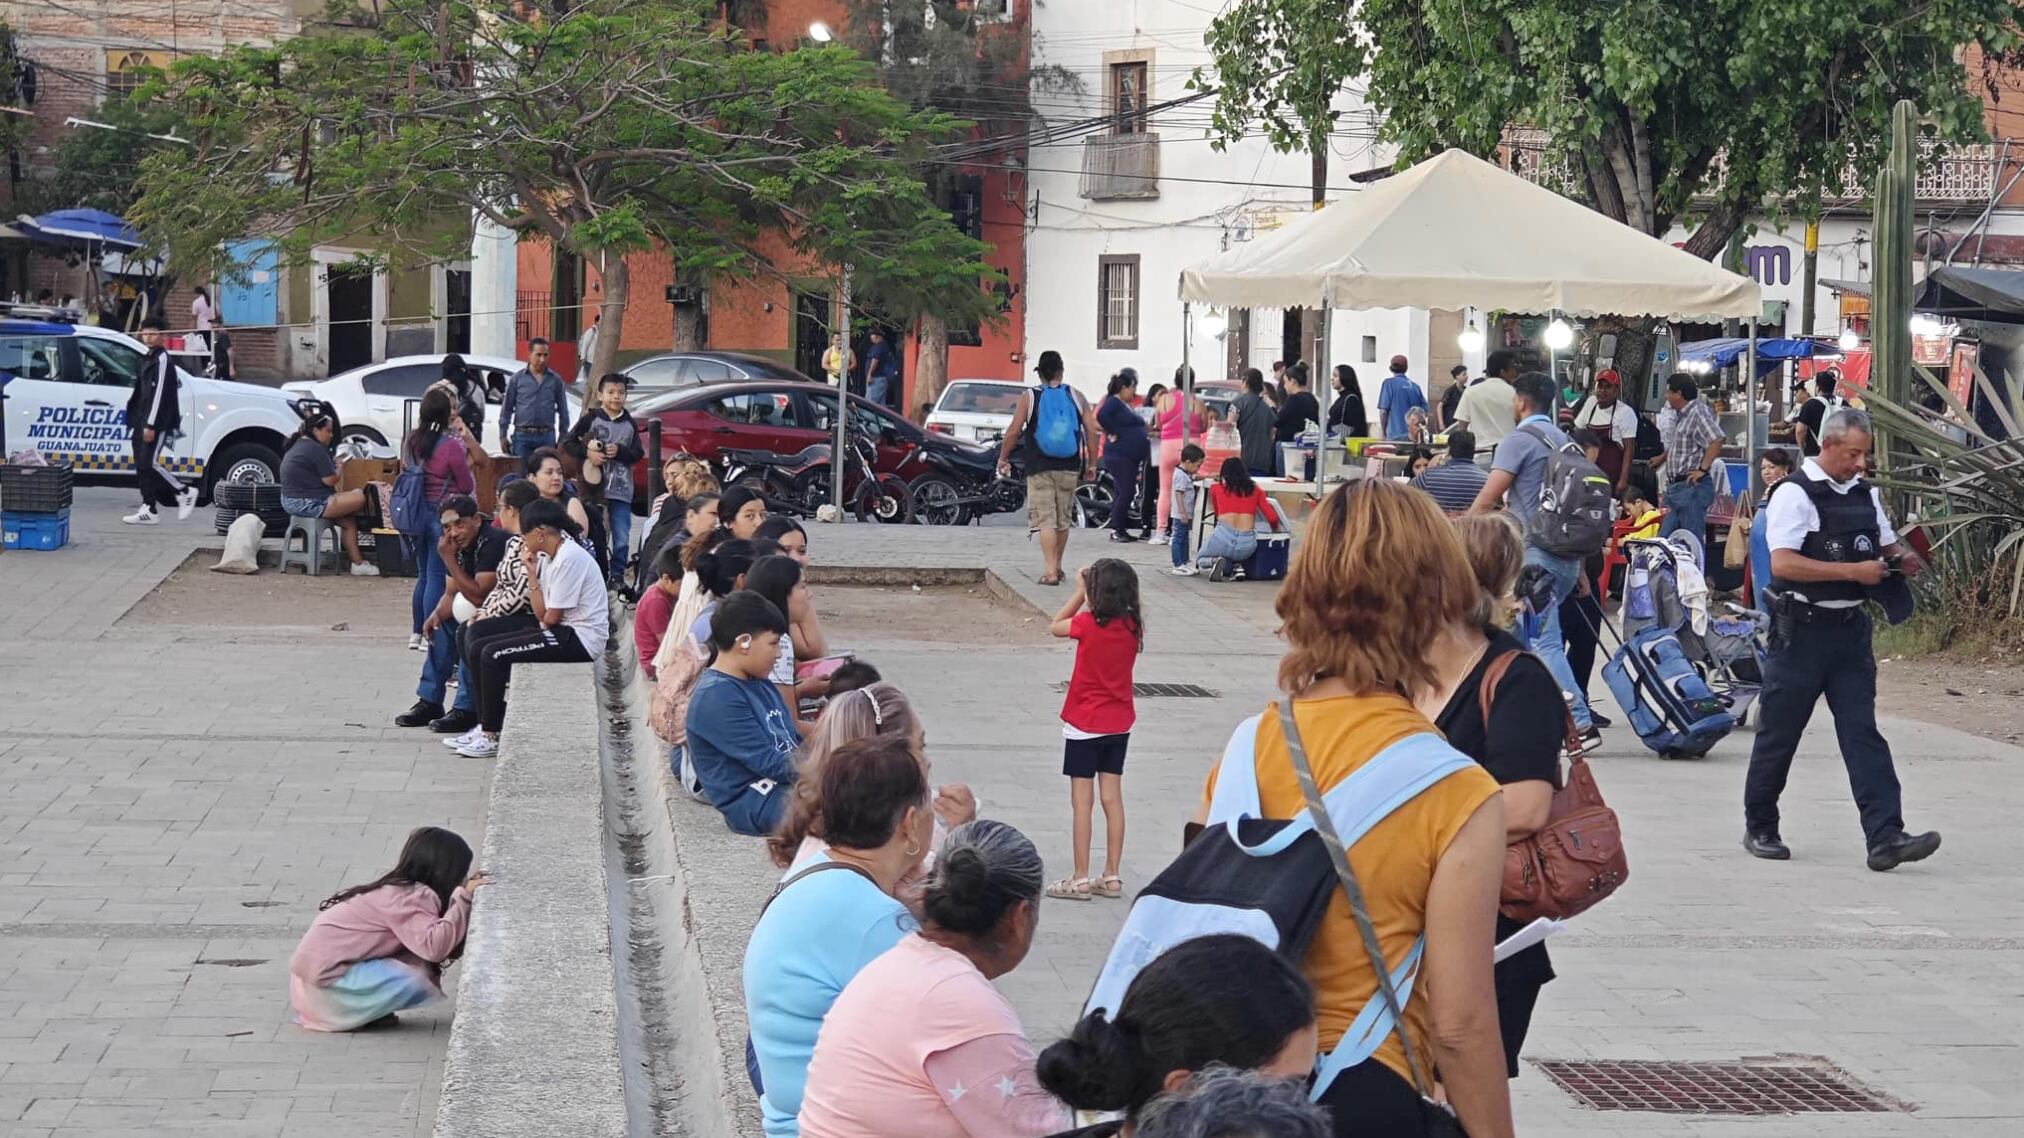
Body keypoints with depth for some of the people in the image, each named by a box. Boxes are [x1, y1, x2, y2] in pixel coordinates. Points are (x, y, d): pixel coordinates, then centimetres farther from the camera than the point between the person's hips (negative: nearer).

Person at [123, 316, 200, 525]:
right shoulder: (147, 359, 19)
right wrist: (137, 422, 17)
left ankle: (185, 492, 1)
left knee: (151, 463, -14)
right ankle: (148, 510, 7)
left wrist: (151, 425, -21)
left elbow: (159, 393, -17)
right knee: (142, 466, 5)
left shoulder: (162, 359, -10)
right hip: (143, 422, 9)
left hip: (157, 423, -9)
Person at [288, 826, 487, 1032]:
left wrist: (465, 891, 4)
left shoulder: (400, 886, 9)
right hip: (326, 977, -9)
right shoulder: (409, 899, -18)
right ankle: (345, 1014, -5)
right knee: (419, 982, -17)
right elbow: (434, 947, -32)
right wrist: (464, 899, -25)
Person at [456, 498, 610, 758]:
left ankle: (491, 737, -10)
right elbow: (541, 613, 6)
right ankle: (485, 726, 5)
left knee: (494, 655, -18)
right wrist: (531, 572, 2)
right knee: (479, 648, 4)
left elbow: (550, 618, -16)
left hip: (581, 638, -10)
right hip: (561, 632, 10)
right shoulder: (548, 557, 12)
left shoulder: (569, 558, -18)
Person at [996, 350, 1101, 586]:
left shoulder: (1029, 397, -3)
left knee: (1045, 520, -5)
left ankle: (1050, 570, -17)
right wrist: (1091, 462, 11)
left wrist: (1002, 458, 7)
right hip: (1069, 469, 3)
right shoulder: (1075, 397, 4)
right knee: (1064, 519, 15)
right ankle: (1056, 566, 26)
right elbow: (1092, 431, 2)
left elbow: (1014, 431, -5)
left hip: (1040, 468, -3)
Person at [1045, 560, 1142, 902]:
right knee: (1112, 797, 9)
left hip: (1084, 724, -5)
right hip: (1119, 723, 5)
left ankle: (1080, 880, 2)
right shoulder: (1132, 626, -5)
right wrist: (1089, 595, 5)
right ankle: (1112, 877, 13)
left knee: (1082, 801, 0)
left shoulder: (1088, 624, -18)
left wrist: (1080, 592, 5)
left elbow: (1055, 626, 0)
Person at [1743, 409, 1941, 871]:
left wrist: (1901, 558, 2)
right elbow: (1783, 563, -22)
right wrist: (1854, 571, -23)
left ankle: (1885, 838, -9)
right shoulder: (1794, 494, -11)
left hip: (1850, 628, 6)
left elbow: (1886, 545, 27)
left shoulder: (1866, 494, 12)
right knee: (1778, 733, 5)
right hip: (1802, 630, -6)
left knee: (1862, 733, -2)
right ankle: (1759, 829, 20)